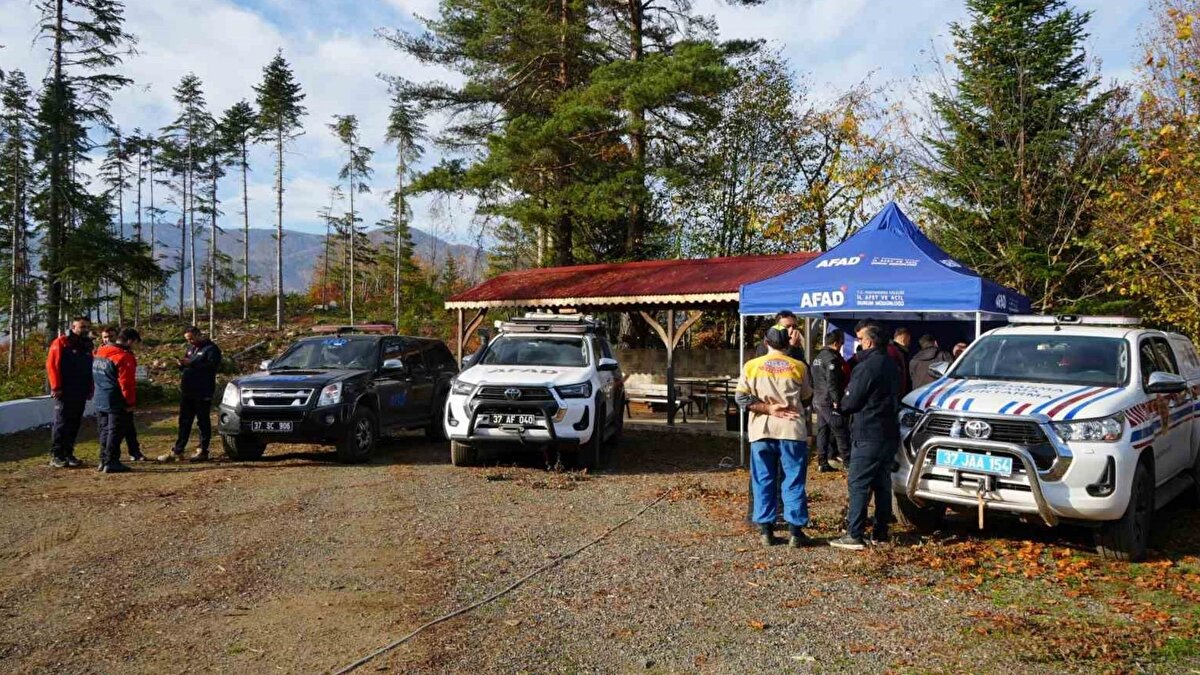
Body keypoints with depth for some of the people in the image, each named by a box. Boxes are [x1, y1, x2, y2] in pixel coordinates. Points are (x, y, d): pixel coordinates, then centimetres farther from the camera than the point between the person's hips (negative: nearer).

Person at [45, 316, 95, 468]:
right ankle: (56, 456, 0)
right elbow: (52, 365, -11)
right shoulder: (61, 343, -6)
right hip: (64, 392, -6)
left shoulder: (87, 346, 16)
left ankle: (68, 454, 15)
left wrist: (90, 388, 15)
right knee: (61, 424, -5)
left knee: (74, 425, 8)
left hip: (81, 393, 7)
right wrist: (56, 387, -14)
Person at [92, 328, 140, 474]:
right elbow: (127, 383, -19)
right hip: (116, 403, -9)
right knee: (115, 432, -2)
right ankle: (111, 463, -1)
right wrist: (130, 402, -11)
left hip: (100, 401, 9)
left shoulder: (99, 352, 11)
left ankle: (103, 461, 21)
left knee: (105, 431, 16)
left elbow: (96, 377, 19)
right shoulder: (124, 356, -18)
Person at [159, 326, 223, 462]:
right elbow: (184, 368, 24)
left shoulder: (211, 348, -6)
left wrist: (191, 363, -23)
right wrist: (182, 365, 0)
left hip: (202, 392, -8)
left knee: (203, 422, 0)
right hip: (187, 391, 8)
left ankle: (203, 451, 7)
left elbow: (212, 366, -20)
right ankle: (177, 451, 16)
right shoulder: (191, 348, 18)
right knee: (184, 422, 11)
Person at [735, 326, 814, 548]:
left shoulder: (752, 366, 3)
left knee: (764, 482, 9)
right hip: (792, 429, -1)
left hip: (761, 431, 1)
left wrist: (769, 409, -6)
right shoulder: (798, 367, 2)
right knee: (794, 482, 5)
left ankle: (766, 530, 10)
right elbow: (807, 397, 12)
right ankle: (795, 531, 4)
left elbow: (741, 397, -4)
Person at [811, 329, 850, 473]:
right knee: (840, 430, -3)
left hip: (818, 400, 10)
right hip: (829, 401, -9)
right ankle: (847, 460, 1)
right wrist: (837, 400, -19)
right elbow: (832, 382, -21)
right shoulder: (831, 358, -14)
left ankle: (822, 462, 10)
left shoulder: (817, 357, 16)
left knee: (822, 431, 10)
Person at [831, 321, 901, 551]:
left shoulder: (867, 367, -16)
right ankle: (881, 532, 19)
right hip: (889, 434, 9)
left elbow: (850, 402, -14)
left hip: (868, 435, -9)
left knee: (858, 484, -6)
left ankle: (854, 536, -7)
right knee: (882, 484, 14)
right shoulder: (891, 366, 14)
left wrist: (840, 406, 7)